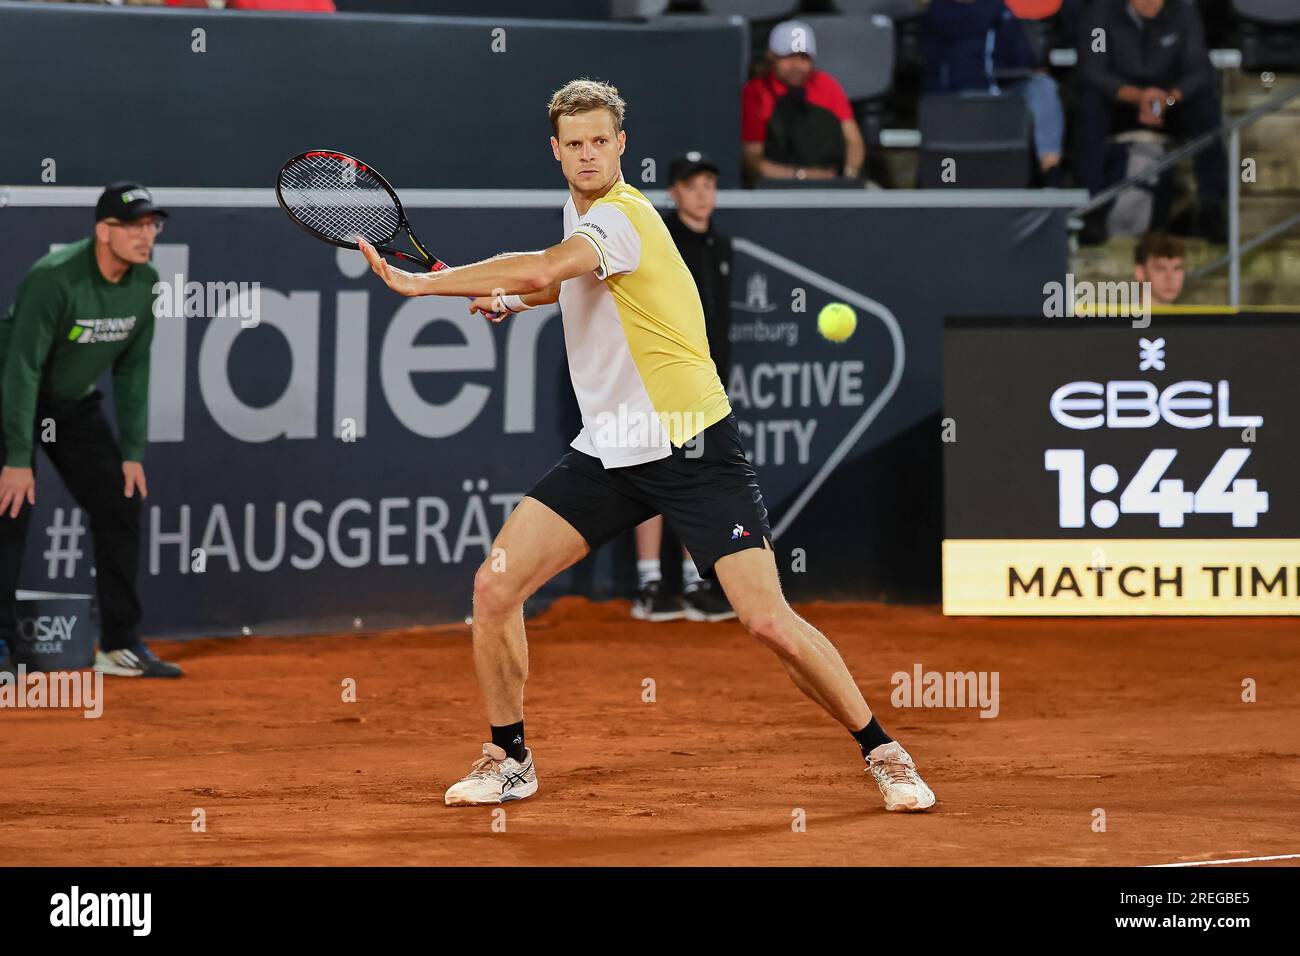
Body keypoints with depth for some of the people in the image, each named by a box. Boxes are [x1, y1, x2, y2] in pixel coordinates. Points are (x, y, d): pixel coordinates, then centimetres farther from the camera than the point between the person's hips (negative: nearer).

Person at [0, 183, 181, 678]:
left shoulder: (145, 283, -8)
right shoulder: (53, 278, -29)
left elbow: (131, 370, 1)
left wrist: (132, 451, -1)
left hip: (78, 405, 7)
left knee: (120, 506, 3)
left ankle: (120, 646, 12)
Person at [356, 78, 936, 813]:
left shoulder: (619, 217, -18)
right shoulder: (582, 209, 9)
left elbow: (543, 269, -39)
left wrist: (421, 282, -33)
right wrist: (511, 299, 16)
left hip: (692, 449, -8)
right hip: (609, 452, 8)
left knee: (770, 622, -14)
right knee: (495, 588, -4)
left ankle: (883, 752, 4)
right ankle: (509, 759, 13)